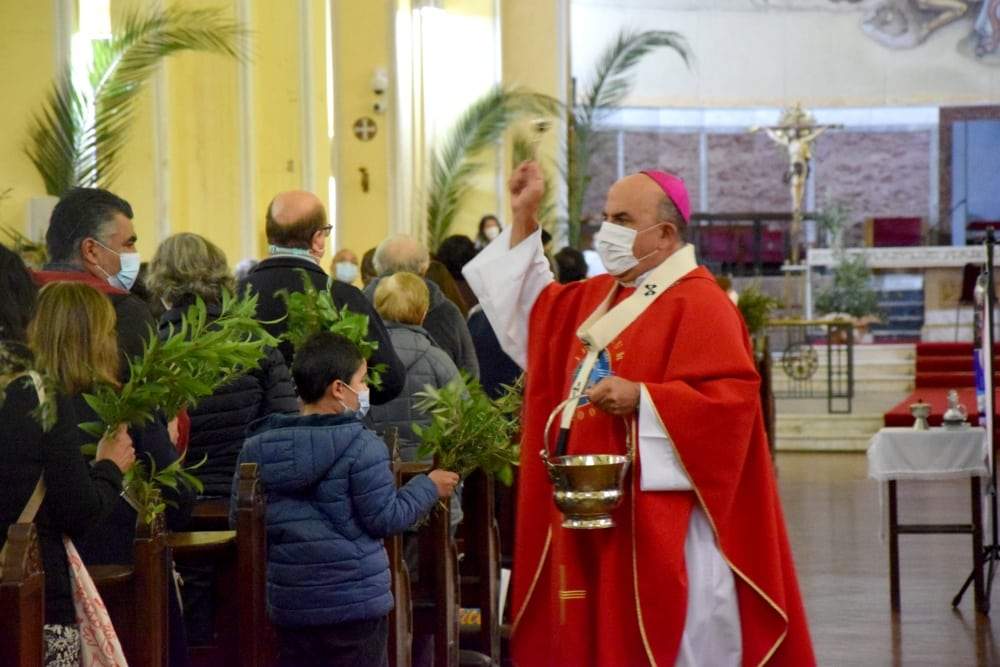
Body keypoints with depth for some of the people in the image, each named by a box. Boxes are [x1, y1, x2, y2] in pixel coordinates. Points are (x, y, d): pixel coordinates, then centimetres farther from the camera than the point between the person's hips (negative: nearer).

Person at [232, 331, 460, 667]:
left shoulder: (256, 448, 2)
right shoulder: (360, 446, -13)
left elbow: (237, 518, 7)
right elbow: (384, 519, -11)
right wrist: (428, 487, 3)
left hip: (288, 602, 4)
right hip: (354, 601, -4)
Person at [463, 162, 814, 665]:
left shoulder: (698, 303, -12)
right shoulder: (596, 296, 14)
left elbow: (732, 396, -20)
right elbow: (534, 310, 29)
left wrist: (641, 398, -26)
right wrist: (523, 219, 20)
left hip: (660, 517, -9)